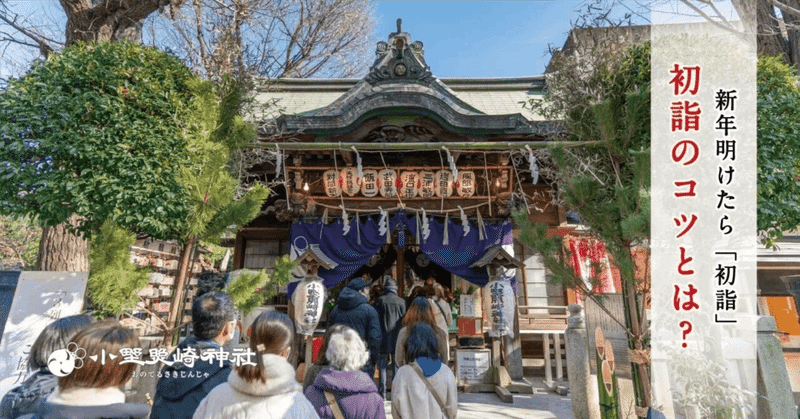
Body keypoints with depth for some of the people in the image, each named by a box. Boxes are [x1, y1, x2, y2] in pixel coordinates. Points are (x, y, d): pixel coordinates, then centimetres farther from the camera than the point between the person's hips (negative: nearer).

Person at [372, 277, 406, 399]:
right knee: (397, 365, 10)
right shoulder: (401, 302, -1)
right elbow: (404, 321, 2)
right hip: (397, 339, 1)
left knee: (382, 366, 8)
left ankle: (382, 391, 9)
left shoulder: (380, 301, -5)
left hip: (383, 338, -1)